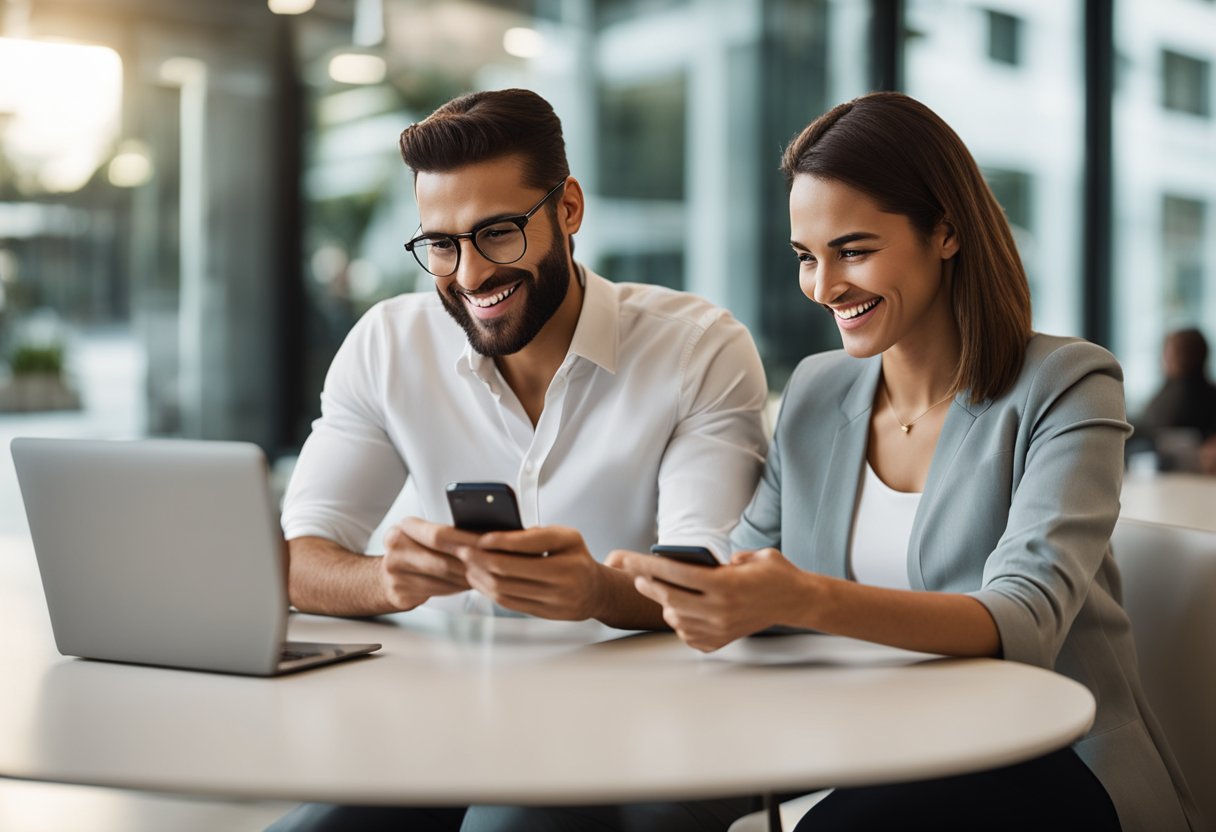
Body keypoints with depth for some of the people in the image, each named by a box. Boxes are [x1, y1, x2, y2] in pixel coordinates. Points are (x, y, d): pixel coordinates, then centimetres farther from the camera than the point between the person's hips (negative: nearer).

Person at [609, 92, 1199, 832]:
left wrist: (811, 601, -38)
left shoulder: (1066, 388, -7)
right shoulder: (814, 393, 11)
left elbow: (1025, 621, -21)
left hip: (1052, 769, -4)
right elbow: (745, 573, 6)